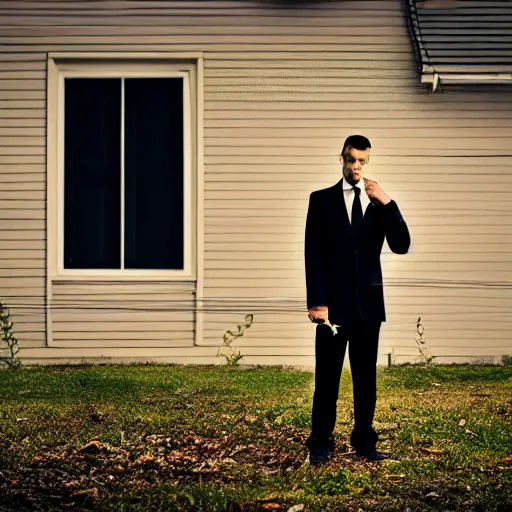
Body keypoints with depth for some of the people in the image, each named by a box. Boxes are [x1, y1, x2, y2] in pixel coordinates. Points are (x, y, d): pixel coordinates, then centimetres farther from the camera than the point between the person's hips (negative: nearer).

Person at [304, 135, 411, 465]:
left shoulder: (379, 203, 11)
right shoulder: (322, 200, 4)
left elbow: (401, 246, -1)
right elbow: (314, 253, -2)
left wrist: (387, 204, -11)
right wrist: (317, 301, -10)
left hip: (368, 303, 2)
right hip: (334, 302, -2)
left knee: (366, 376, 7)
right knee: (327, 377, -1)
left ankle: (365, 441, 15)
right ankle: (321, 443, 6)